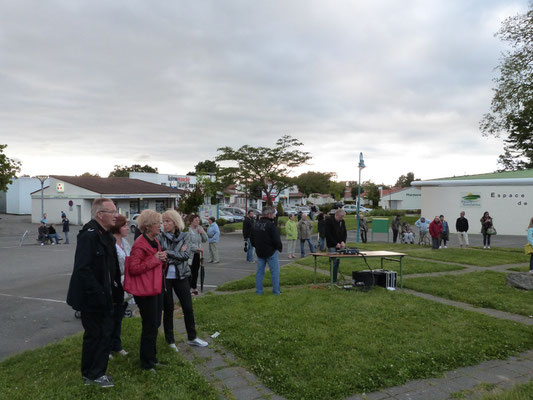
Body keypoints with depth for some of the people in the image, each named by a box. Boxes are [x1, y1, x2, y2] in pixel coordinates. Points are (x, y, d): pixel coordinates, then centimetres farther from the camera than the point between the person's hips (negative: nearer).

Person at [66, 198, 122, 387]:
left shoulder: (106, 235, 10)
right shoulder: (89, 235, -21)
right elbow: (82, 269, -27)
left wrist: (116, 290, 12)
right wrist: (99, 293, -26)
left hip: (104, 297, 10)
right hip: (92, 298, -9)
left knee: (104, 332, 18)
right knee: (95, 335, 4)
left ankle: (96, 373, 33)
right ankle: (92, 375, 23)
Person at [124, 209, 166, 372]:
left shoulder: (155, 241, 12)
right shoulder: (140, 244, -18)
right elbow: (133, 269, -23)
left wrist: (161, 259, 3)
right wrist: (154, 259, -24)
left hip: (156, 289, 10)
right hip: (145, 291, -10)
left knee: (155, 325, 17)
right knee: (150, 327, -1)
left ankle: (151, 358, 31)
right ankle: (146, 363, 14)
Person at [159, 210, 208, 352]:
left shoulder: (184, 236, 0)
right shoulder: (160, 237, -5)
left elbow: (186, 255, -12)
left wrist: (168, 253, -20)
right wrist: (178, 254, -16)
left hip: (181, 276, 2)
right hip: (165, 277, -2)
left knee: (188, 307, 7)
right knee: (168, 309, 8)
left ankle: (192, 338, 24)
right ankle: (170, 340, 24)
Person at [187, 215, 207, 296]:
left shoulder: (200, 228, 7)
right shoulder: (188, 230, -15)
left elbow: (205, 240, 12)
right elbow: (188, 243, -18)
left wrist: (203, 233, -6)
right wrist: (198, 248, -15)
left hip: (198, 254, 7)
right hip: (190, 255, -7)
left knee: (196, 272, 14)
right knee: (190, 272, -4)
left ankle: (194, 288, 25)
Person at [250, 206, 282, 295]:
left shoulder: (256, 224, 6)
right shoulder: (271, 225, -18)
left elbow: (252, 238, 14)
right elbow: (276, 240, -19)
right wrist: (279, 248, -2)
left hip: (259, 252, 7)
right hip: (271, 252, -6)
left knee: (260, 271, 13)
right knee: (275, 271, 5)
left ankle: (258, 291, 15)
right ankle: (276, 291, 8)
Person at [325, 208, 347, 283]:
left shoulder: (342, 221, 9)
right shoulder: (329, 220, -11)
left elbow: (344, 232, 15)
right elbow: (328, 234, -14)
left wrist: (343, 241, -3)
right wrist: (336, 243, -16)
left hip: (339, 245, 6)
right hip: (332, 246, -6)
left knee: (338, 262, 5)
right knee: (334, 262, -10)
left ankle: (335, 279, 10)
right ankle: (334, 280, -5)